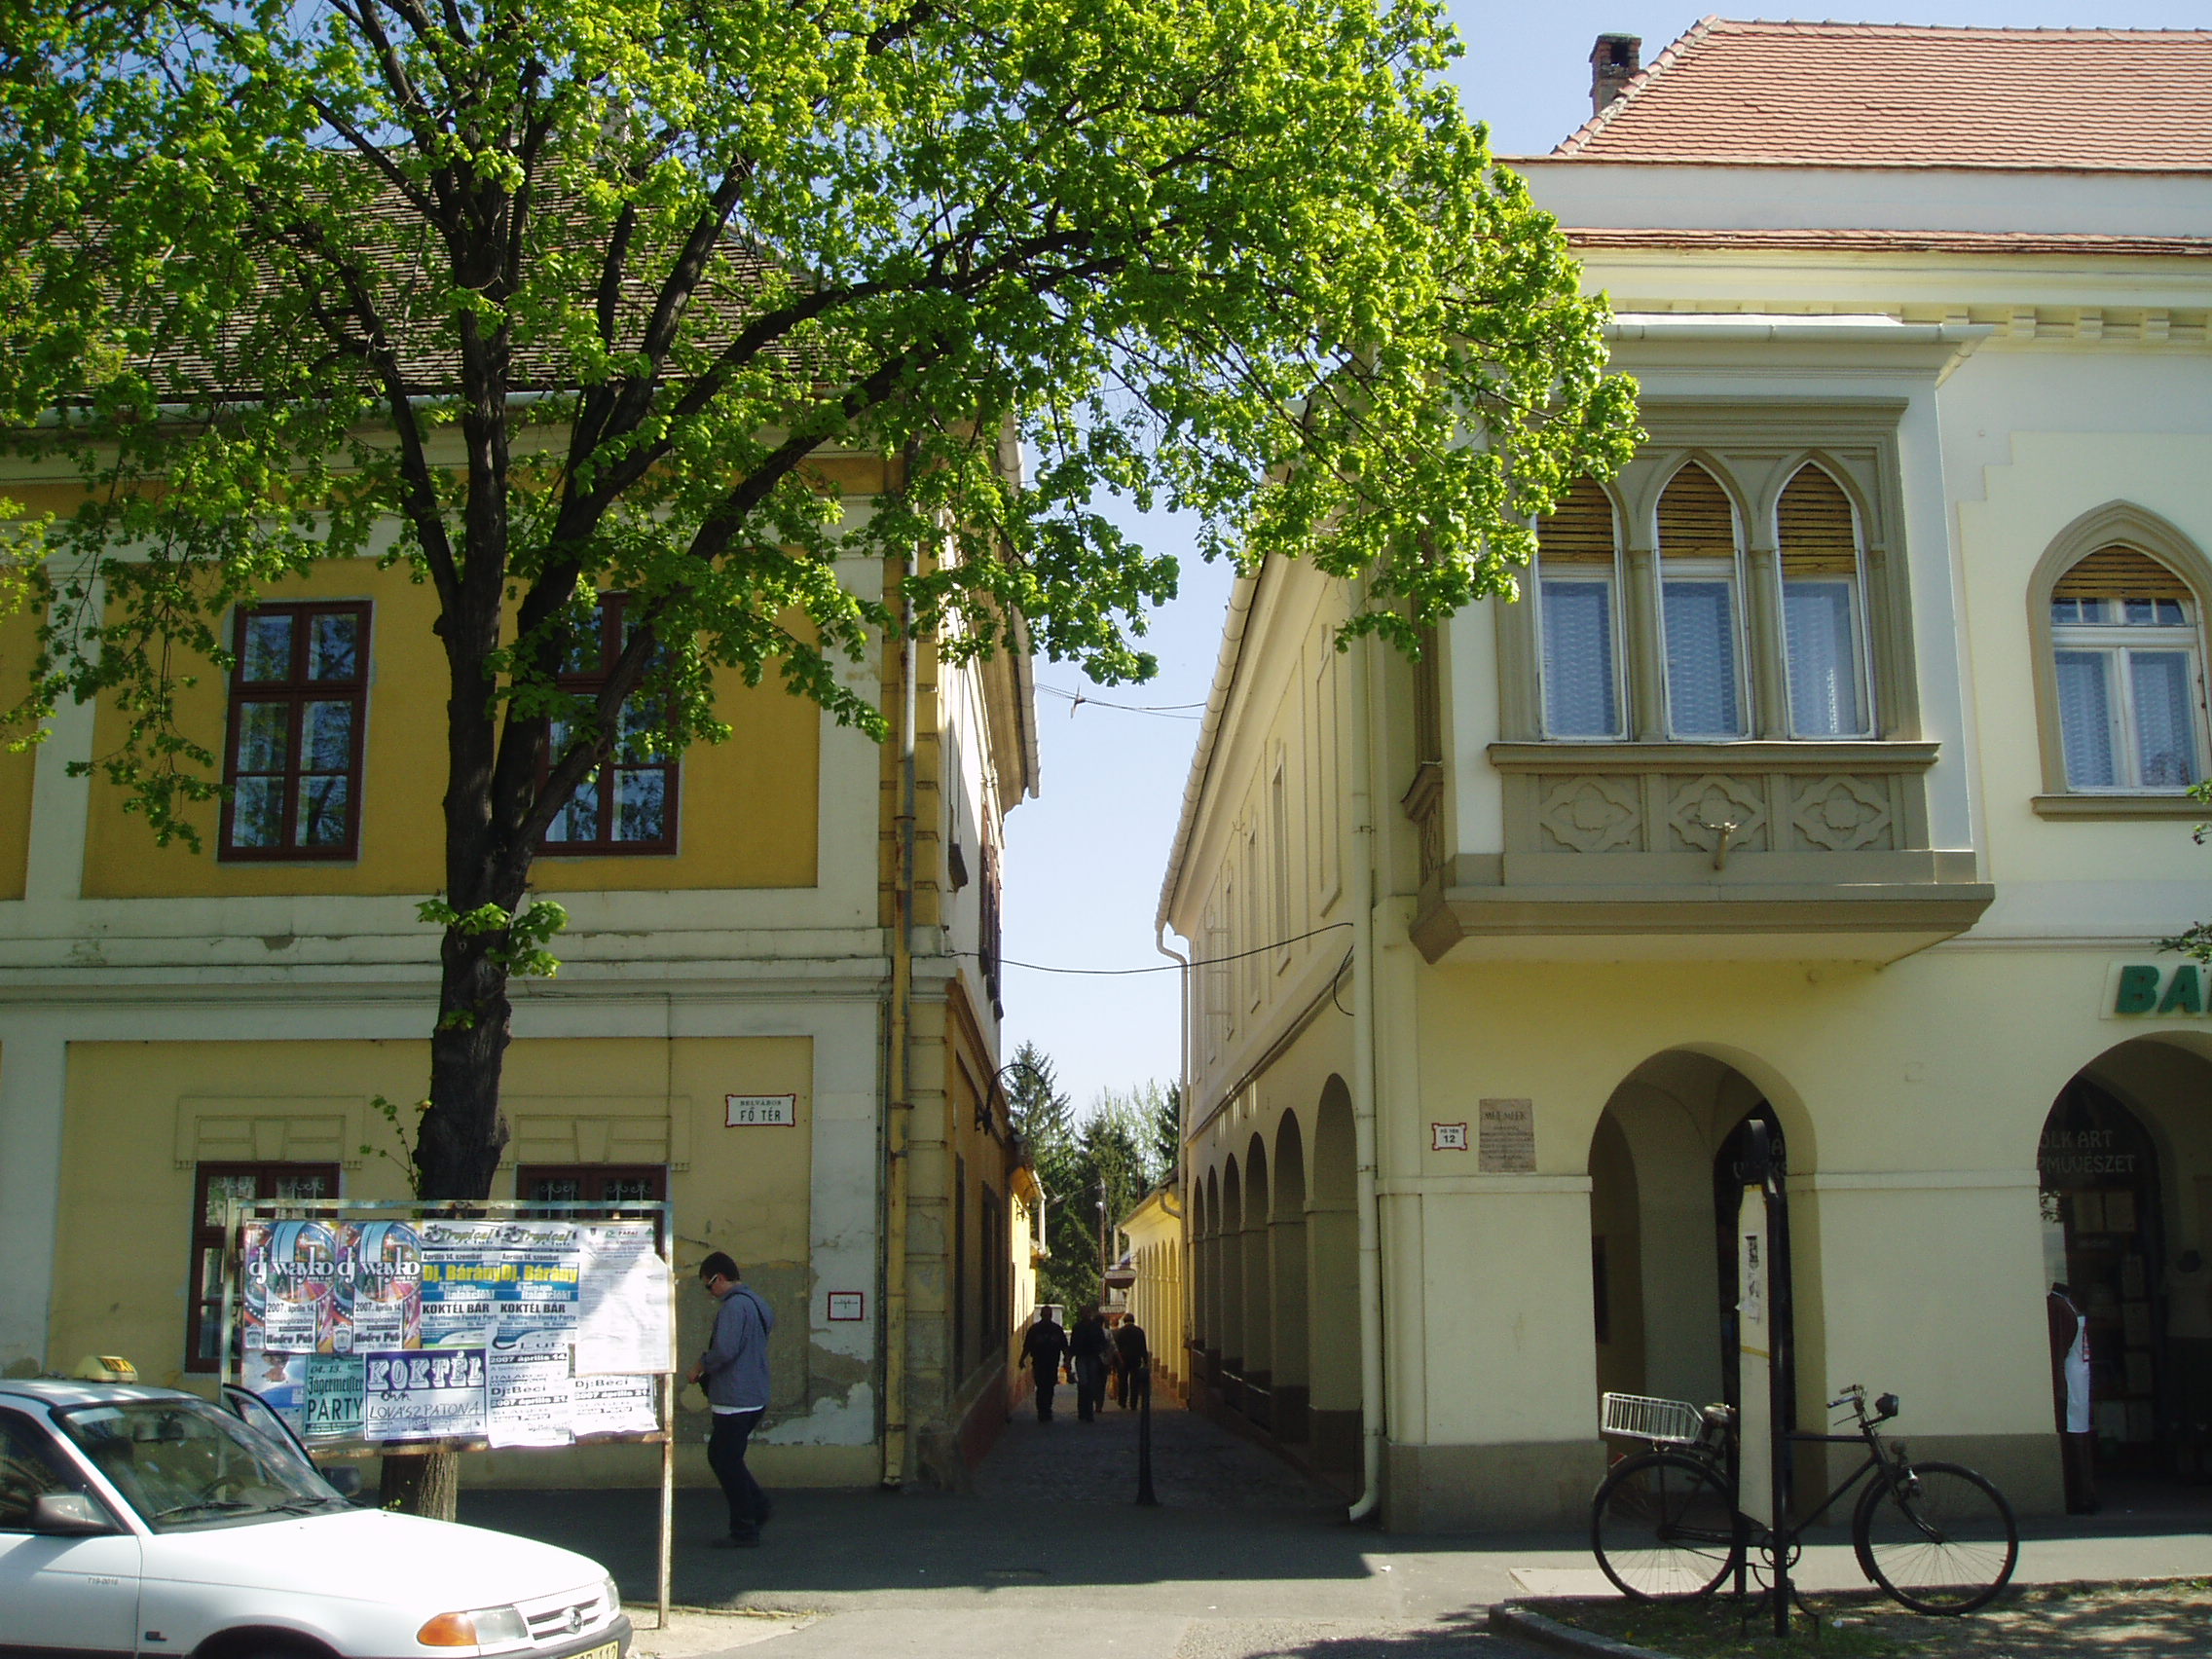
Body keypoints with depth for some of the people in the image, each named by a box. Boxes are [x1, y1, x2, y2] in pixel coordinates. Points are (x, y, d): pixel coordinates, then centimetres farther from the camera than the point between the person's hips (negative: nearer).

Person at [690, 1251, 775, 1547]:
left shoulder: (734, 1306, -17)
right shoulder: (756, 1303, 15)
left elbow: (725, 1350, -26)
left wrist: (700, 1367, -6)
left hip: (736, 1400, -10)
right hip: (755, 1398, 10)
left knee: (728, 1463, 0)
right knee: (719, 1457, 19)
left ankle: (744, 1532, 6)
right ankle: (758, 1507, 16)